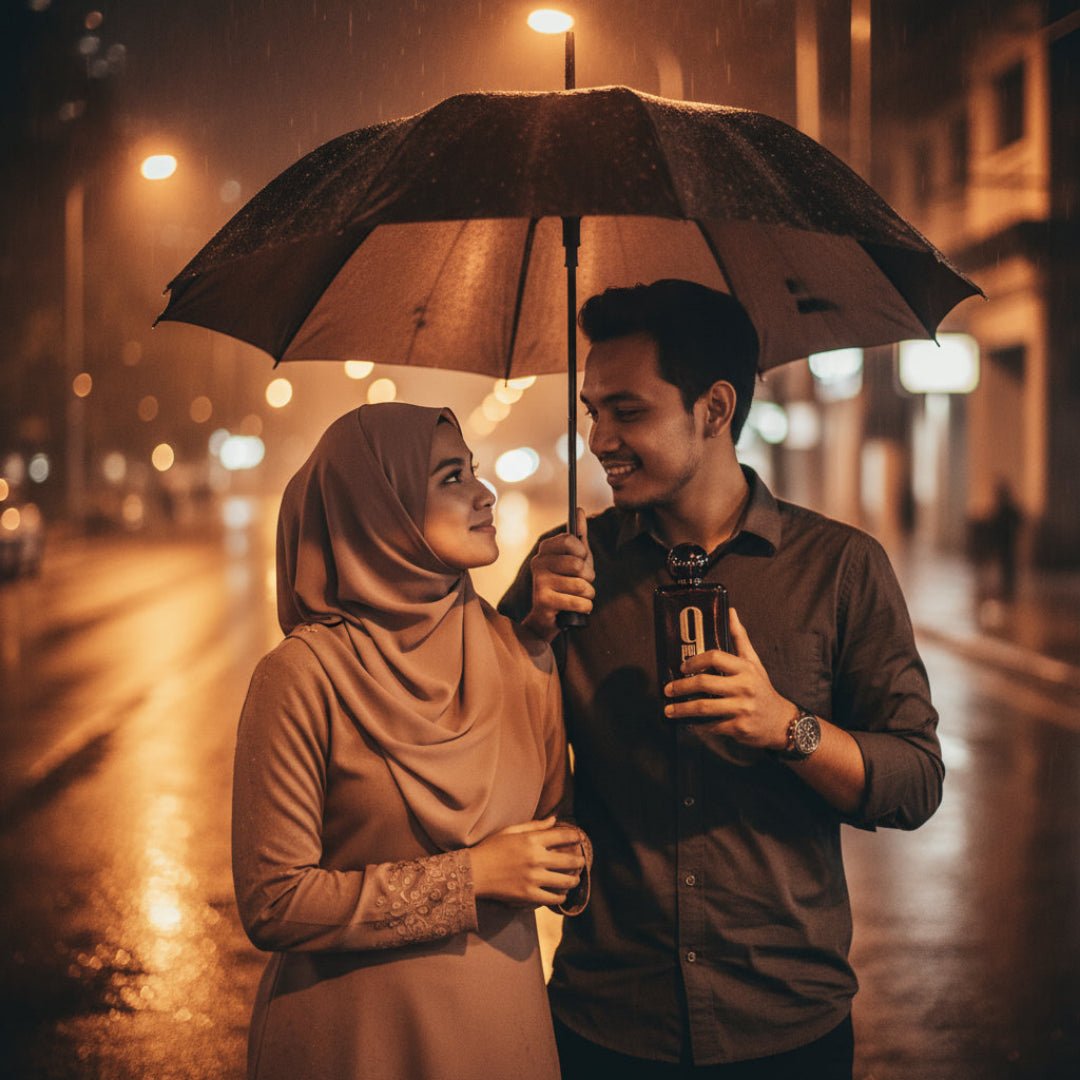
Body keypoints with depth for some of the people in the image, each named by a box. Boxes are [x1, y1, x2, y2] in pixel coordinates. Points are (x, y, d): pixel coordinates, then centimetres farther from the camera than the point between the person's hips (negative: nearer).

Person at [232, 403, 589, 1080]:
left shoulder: (521, 656, -2)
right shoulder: (305, 675, -16)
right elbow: (272, 903, -16)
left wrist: (567, 858, -12)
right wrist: (467, 877, -18)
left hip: (505, 1021, 4)